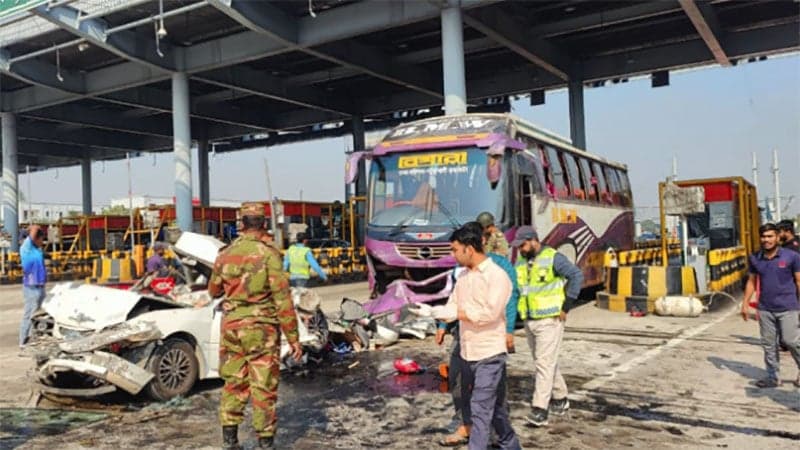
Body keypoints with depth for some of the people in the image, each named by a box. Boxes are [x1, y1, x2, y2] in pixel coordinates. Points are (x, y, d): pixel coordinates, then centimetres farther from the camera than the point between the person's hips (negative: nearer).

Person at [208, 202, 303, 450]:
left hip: (232, 326, 4)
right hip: (262, 328, -4)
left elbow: (213, 291, 17)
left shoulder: (225, 254, 2)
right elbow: (282, 299, -14)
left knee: (233, 383, 15)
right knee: (263, 388, 4)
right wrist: (293, 338, -9)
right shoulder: (268, 254, -13)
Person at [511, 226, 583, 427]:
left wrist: (566, 306, -14)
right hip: (529, 321, 7)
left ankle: (539, 410, -7)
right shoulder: (521, 262, 9)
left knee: (544, 363, -9)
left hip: (549, 320, -7)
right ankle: (560, 399, 32)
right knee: (546, 362, 17)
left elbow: (576, 275, -14)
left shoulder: (553, 258, -11)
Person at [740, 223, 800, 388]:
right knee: (768, 344, 8)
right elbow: (751, 281, 12)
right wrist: (745, 304, 8)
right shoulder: (755, 258, 4)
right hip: (765, 309, 4)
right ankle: (773, 377, 19)